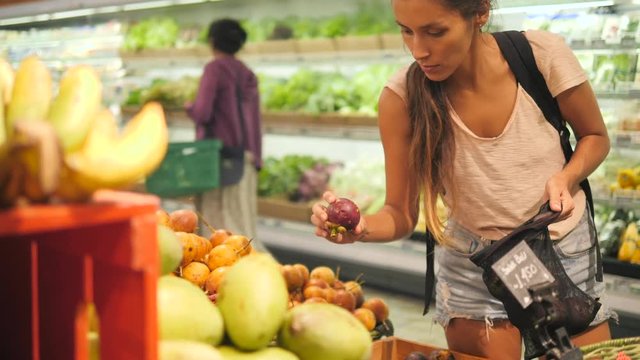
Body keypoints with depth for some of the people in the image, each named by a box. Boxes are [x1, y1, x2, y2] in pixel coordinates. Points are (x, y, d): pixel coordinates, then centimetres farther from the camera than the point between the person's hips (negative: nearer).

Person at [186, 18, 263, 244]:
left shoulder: (215, 68, -9)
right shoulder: (247, 73, 11)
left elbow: (202, 112, -16)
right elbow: (253, 119, 13)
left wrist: (189, 107, 5)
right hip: (245, 155, 7)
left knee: (220, 219, -1)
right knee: (240, 216, 11)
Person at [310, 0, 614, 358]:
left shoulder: (542, 54, -19)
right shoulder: (401, 97, -19)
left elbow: (595, 137, -1)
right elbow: (401, 214, -11)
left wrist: (567, 177, -21)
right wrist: (359, 228, -32)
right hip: (471, 266, 0)